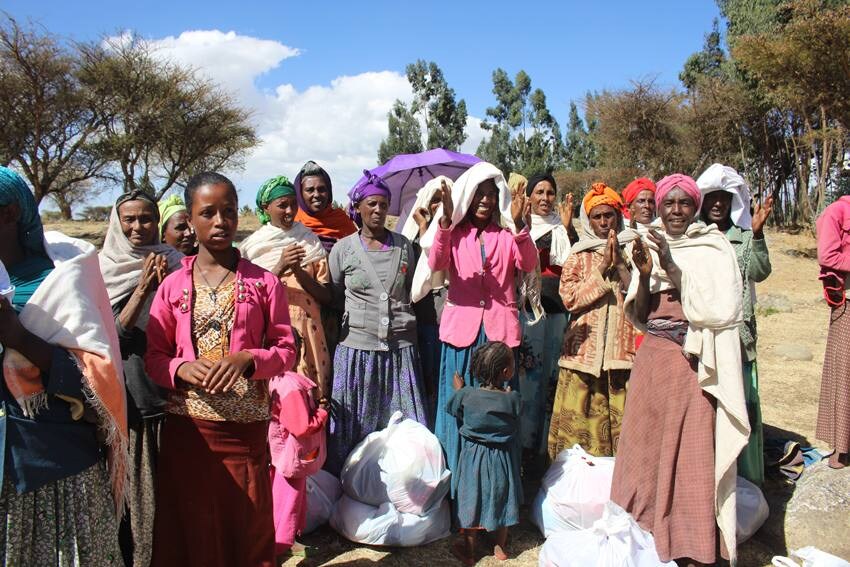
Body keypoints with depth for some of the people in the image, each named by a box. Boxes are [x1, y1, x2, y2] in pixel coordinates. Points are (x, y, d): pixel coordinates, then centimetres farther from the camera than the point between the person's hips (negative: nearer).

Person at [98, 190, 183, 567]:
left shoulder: (173, 264, 3)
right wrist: (143, 288, -16)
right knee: (132, 484, 7)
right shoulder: (103, 270, 2)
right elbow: (112, 331, -7)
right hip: (124, 392, 0)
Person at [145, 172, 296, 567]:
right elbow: (153, 356, 6)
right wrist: (181, 368, -15)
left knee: (247, 524, 9)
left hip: (246, 426, -1)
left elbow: (286, 350, 1)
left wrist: (248, 359, -17)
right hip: (186, 426, 1)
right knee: (190, 526, 11)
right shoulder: (172, 286, 4)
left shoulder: (264, 283, 1)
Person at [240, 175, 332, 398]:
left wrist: (299, 271, -10)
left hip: (306, 334, 1)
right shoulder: (252, 246, 5)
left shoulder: (311, 243, 9)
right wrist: (280, 267, -15)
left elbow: (327, 296, 4)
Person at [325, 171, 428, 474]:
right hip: (357, 347, -1)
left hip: (400, 348, 2)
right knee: (355, 427, 6)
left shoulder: (404, 245, 7)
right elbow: (332, 297, 10)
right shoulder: (343, 249, 3)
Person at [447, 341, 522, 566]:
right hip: (503, 459, 0)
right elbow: (515, 423, -2)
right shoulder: (513, 399, -21)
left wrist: (458, 389, 15)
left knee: (472, 501, 14)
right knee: (501, 499, 20)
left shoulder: (466, 395, -19)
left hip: (474, 457, 0)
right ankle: (500, 548, 35)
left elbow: (456, 412, 1)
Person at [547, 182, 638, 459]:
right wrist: (603, 269, -6)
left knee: (621, 418, -4)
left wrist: (620, 263, -9)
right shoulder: (579, 256, 12)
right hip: (585, 349, 0)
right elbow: (570, 298, -3)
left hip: (622, 347, 0)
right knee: (579, 418, -2)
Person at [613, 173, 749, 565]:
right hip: (652, 357, 5)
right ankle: (646, 534, 26)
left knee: (693, 450, -1)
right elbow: (639, 315, 7)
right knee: (645, 445, 9)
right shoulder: (651, 247, 9)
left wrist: (673, 267, -17)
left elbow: (720, 308, -14)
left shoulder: (714, 248, -3)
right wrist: (644, 274, -11)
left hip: (695, 361, -4)